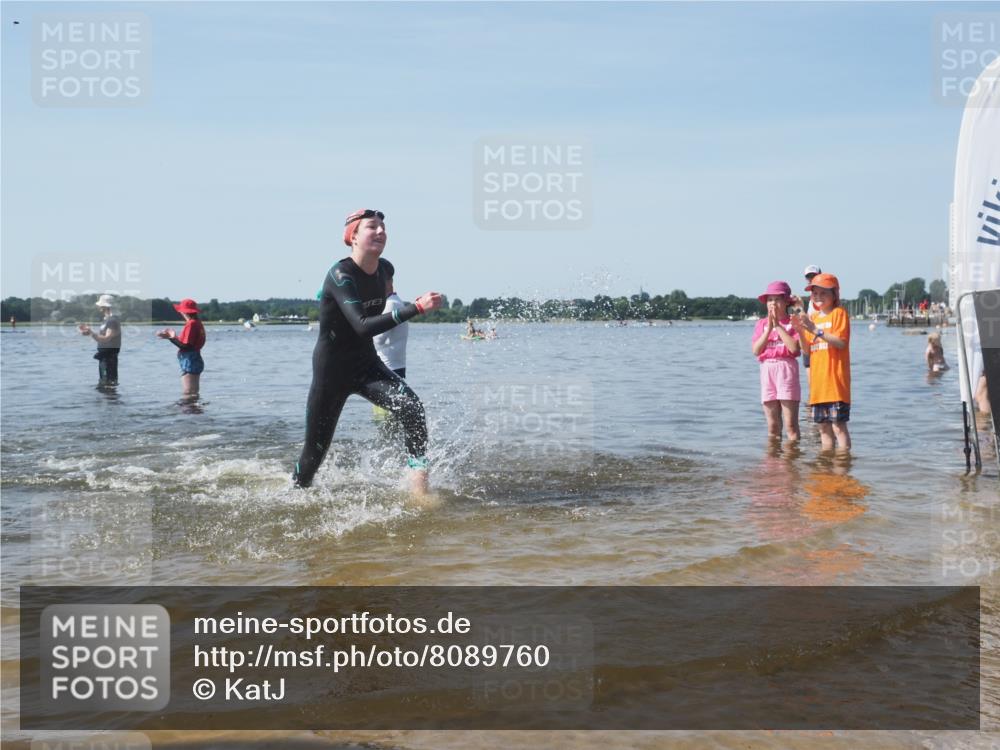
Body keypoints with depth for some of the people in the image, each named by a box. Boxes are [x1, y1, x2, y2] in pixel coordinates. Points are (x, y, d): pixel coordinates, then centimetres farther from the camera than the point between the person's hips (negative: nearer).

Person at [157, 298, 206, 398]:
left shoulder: (191, 324, -16)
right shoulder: (198, 323, 12)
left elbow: (186, 346, -20)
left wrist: (171, 338, -19)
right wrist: (174, 337, 21)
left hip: (189, 363, -10)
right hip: (195, 361, 10)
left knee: (189, 395, -9)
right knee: (193, 393, 15)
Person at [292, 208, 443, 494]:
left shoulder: (383, 269, -2)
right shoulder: (340, 275, -24)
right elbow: (363, 326, -38)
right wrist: (416, 308, -43)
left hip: (367, 365, 5)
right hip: (331, 371, -5)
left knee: (411, 407, -23)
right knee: (315, 450, 6)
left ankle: (419, 488, -23)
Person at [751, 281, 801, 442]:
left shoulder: (793, 323, 2)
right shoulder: (762, 323, 12)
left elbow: (794, 347, -14)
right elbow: (756, 350, 1)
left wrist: (778, 326, -9)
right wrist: (769, 328, -6)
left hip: (786, 369, -4)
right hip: (767, 370, 4)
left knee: (790, 425, -6)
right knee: (772, 426, 7)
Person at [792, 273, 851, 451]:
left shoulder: (839, 313, -3)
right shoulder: (812, 317, 17)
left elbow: (841, 342, -16)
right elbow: (807, 350, 13)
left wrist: (815, 330, -21)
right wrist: (801, 331, -4)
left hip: (835, 381, -7)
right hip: (818, 382, 7)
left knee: (838, 425, -8)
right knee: (824, 427, 11)